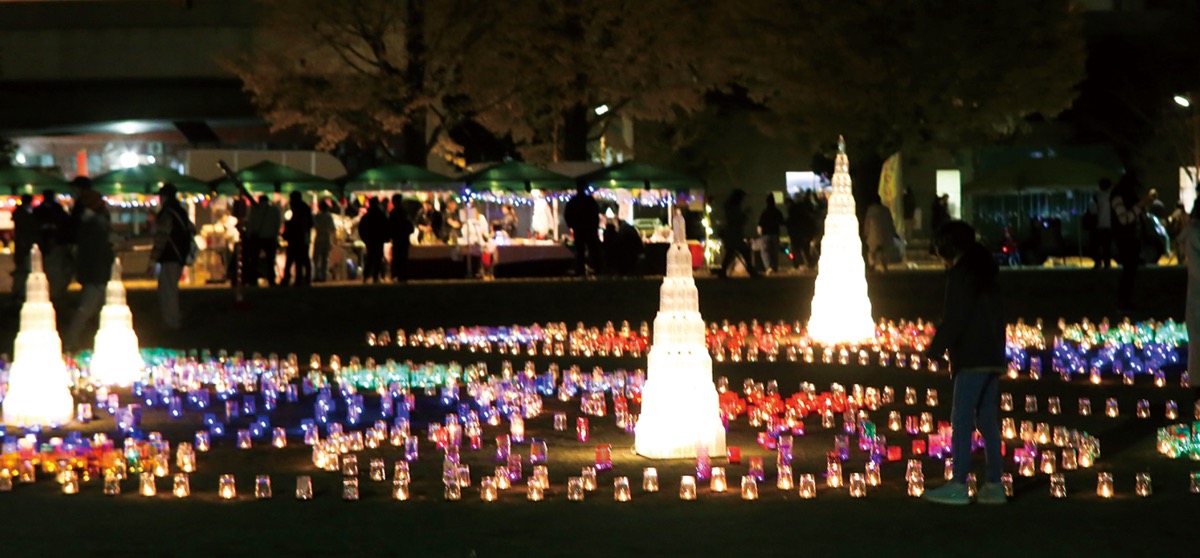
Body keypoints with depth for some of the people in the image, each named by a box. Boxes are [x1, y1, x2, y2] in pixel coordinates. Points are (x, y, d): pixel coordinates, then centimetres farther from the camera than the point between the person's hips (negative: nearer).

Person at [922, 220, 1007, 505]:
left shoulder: (960, 274, -12)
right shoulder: (986, 269, 15)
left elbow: (953, 318, -17)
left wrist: (935, 348, -7)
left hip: (972, 358, -9)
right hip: (993, 356, 9)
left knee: (962, 420, -7)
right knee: (987, 420, 10)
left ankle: (958, 485, -8)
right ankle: (993, 484, 11)